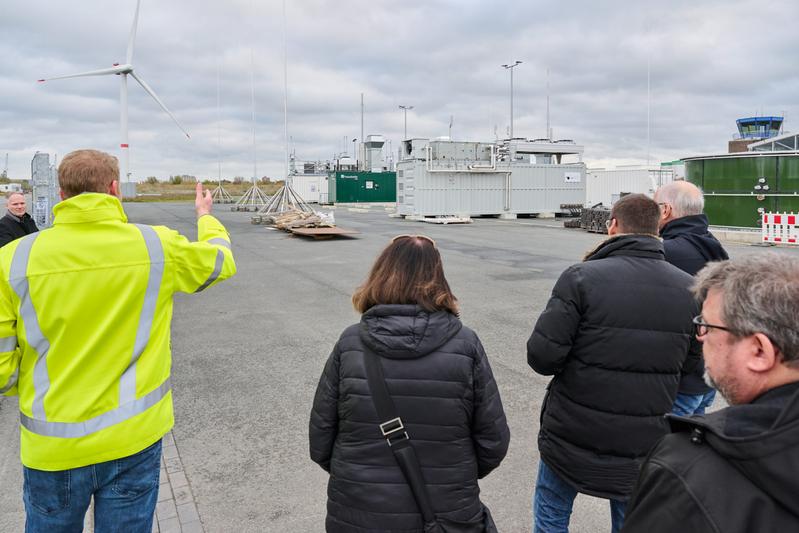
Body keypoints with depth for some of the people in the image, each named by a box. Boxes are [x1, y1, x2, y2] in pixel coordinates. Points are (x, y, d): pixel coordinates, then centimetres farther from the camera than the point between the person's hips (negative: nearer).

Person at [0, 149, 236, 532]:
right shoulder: (158, 246, -11)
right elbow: (221, 260, 9)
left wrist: (34, 388, 13)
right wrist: (205, 216, 29)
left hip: (52, 447, 1)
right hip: (133, 440, 0)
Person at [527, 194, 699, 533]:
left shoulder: (582, 278, -18)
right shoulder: (690, 290, -4)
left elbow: (542, 357, -20)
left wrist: (580, 362, 0)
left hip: (572, 437, -3)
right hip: (645, 445, 4)